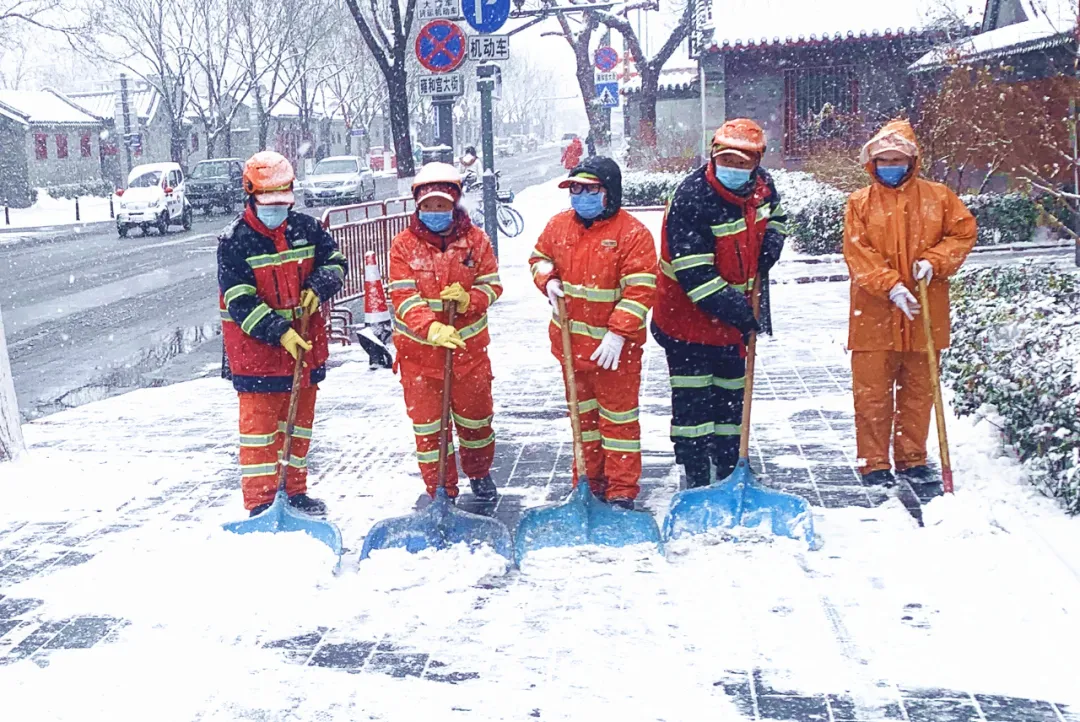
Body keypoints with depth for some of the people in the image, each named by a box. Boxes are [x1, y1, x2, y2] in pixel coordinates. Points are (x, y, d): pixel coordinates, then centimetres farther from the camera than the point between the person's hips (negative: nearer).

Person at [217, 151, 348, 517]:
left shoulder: (306, 228, 1)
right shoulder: (233, 241, -12)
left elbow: (336, 262, 12)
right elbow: (240, 303, -17)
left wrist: (318, 287, -9)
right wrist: (279, 332, -24)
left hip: (305, 344, 5)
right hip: (256, 349, -5)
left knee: (299, 419, 15)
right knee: (259, 424, 0)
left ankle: (294, 491, 29)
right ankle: (259, 502, 8)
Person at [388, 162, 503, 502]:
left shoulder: (475, 239, -3)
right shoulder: (404, 244, -7)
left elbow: (492, 285, 1)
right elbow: (403, 297, -14)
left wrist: (468, 299, -22)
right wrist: (431, 328, -31)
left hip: (469, 346, 1)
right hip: (418, 349, -1)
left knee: (475, 416, 16)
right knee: (427, 424, 5)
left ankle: (480, 473, 41)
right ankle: (440, 490, 20)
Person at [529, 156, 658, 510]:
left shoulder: (632, 233, -14)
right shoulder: (559, 225, 2)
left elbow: (640, 289, -18)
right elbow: (539, 257, 19)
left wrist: (618, 334, -23)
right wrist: (548, 281, -4)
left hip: (615, 346, -6)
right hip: (571, 340, 6)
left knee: (618, 415, 4)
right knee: (582, 412, 18)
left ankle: (622, 489, 13)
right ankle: (589, 481, 31)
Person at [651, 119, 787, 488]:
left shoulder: (761, 184, -5)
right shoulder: (690, 199, -27)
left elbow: (775, 215, 20)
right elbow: (694, 276, -28)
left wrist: (769, 250, 0)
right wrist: (740, 312, -25)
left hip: (735, 316, 7)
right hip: (688, 316, -7)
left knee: (731, 395, 17)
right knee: (692, 400, 0)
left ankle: (728, 470, 32)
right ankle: (695, 479, 12)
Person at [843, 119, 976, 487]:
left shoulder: (937, 197, 7)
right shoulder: (860, 203, 1)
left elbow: (964, 232, 7)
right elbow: (856, 254, -7)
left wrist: (934, 261, -10)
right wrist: (891, 287, -18)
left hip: (925, 314, 2)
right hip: (874, 315, -2)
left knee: (918, 390, 10)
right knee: (872, 392, 1)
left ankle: (912, 459, 23)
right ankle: (874, 463, 11)